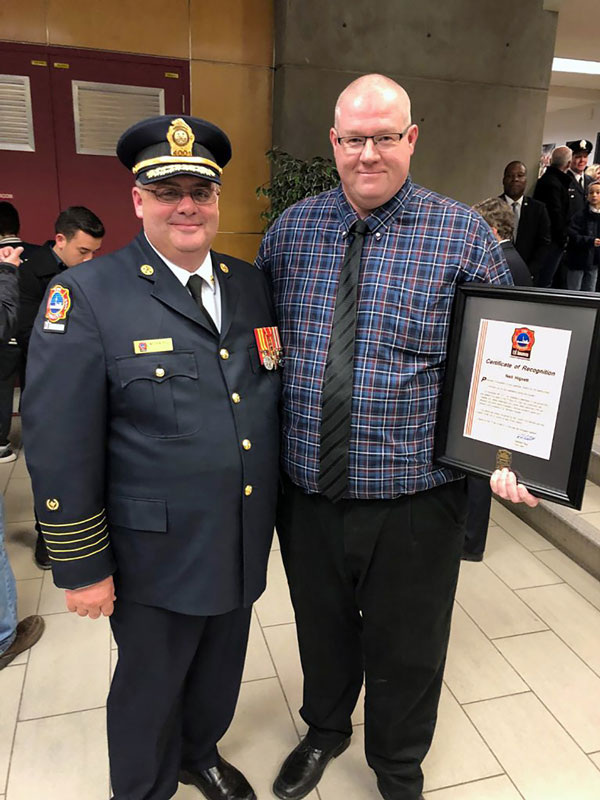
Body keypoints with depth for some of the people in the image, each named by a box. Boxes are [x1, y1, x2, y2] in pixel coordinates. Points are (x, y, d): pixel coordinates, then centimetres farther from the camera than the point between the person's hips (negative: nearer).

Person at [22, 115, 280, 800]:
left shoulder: (251, 283, 2)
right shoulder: (85, 295, -14)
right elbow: (59, 446, -14)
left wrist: (275, 509, 11)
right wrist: (82, 566, -11)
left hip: (245, 543, 5)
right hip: (156, 556, -5)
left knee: (219, 671, 27)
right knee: (149, 687, 19)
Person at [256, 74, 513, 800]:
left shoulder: (463, 234, -6)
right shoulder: (290, 229, 3)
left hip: (413, 496, -2)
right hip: (306, 488, 3)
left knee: (406, 648, 20)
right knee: (321, 627, 26)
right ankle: (325, 729, 58)